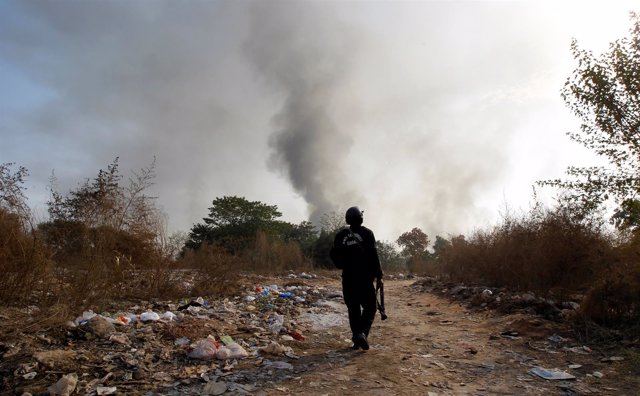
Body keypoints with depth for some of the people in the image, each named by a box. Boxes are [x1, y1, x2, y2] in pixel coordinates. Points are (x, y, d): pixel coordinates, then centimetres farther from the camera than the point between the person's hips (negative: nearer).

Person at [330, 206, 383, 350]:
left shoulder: (341, 235, 5)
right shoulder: (366, 233, -4)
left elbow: (333, 254, 5)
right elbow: (373, 255, -9)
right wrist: (378, 276, -5)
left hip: (348, 278, 3)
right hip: (364, 277, -3)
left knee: (353, 308, 12)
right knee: (369, 307, 5)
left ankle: (356, 339, 12)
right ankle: (362, 332, -15)